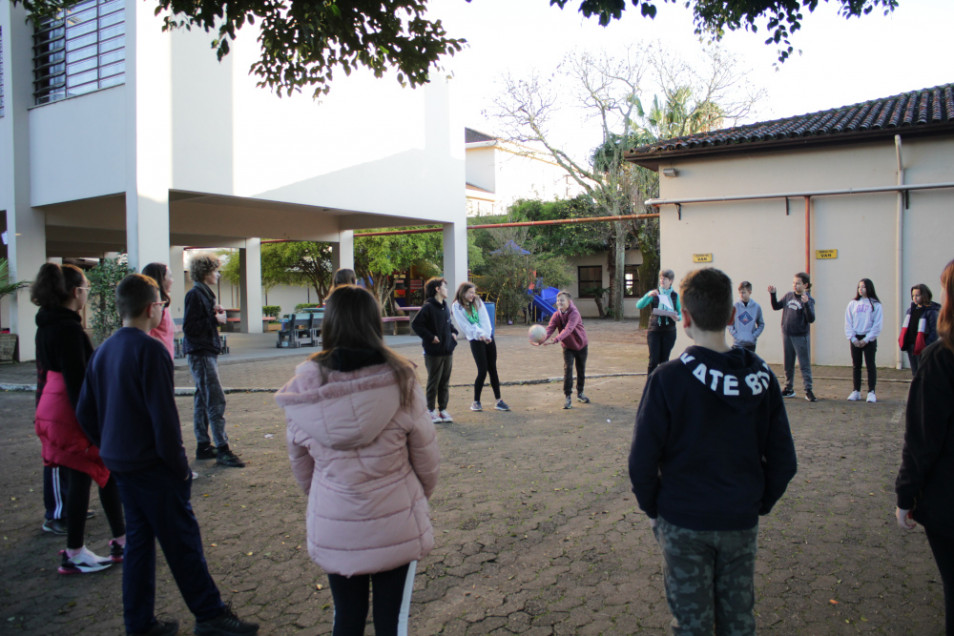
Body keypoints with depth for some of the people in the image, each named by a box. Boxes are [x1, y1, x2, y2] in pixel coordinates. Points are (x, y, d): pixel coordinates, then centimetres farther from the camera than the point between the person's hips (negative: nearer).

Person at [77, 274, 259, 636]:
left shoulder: (103, 351, 7)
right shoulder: (149, 350, -18)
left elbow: (85, 413, 12)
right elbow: (163, 415, -22)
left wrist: (111, 449, 18)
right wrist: (179, 466, -13)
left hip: (120, 464, 8)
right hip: (152, 467, -8)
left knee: (139, 540, 16)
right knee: (183, 541, 2)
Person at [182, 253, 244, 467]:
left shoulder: (205, 293, 16)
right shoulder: (195, 295, -14)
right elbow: (190, 327, -20)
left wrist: (215, 313, 4)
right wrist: (216, 320, -14)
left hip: (208, 352, 10)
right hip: (200, 353, -10)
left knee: (203, 400, 13)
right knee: (216, 400, -12)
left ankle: (203, 446, 21)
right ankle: (222, 450, -11)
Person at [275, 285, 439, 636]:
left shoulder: (305, 383, -9)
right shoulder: (398, 380, -16)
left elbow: (299, 460, 3)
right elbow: (426, 454, -6)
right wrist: (422, 494, 14)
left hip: (331, 526, 2)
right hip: (395, 525, -2)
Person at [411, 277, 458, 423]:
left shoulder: (445, 307, 11)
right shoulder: (428, 307, -13)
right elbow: (415, 324, -16)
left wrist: (453, 332, 10)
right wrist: (430, 337, -17)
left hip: (447, 351, 7)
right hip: (434, 352, -7)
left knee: (445, 382, 12)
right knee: (434, 382, 3)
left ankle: (443, 409, 21)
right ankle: (431, 410, 14)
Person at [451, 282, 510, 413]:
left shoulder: (477, 302, 8)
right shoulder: (457, 307, -5)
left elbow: (485, 319, 1)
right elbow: (465, 326, -11)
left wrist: (486, 334, -14)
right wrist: (480, 334, -20)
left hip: (488, 337, 5)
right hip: (475, 340, -5)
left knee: (493, 369, 6)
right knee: (482, 371, -9)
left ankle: (498, 400, 12)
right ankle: (476, 401, 5)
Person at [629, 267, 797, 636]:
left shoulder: (668, 379, -19)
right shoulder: (762, 377, -6)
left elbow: (642, 460, -15)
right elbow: (783, 461, -1)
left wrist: (652, 509, 1)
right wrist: (759, 506, 13)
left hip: (684, 522, -3)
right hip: (741, 522, 4)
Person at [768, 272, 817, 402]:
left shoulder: (808, 299, -10)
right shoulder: (789, 296, 6)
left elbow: (811, 319, -19)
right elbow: (776, 306, 16)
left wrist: (806, 303, -32)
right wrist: (773, 294, 2)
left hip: (801, 336, -5)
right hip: (786, 335, 5)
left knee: (804, 364, -3)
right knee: (788, 364, 13)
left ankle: (808, 391, 1)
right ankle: (789, 389, 23)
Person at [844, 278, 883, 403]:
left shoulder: (876, 305, -1)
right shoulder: (853, 304, 7)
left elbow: (877, 325, -6)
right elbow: (848, 323, 4)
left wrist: (866, 339, -11)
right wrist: (853, 338, -6)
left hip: (869, 339, -3)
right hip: (855, 339, 3)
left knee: (870, 365, -1)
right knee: (856, 365, 7)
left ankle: (871, 392, 3)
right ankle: (856, 391, 12)